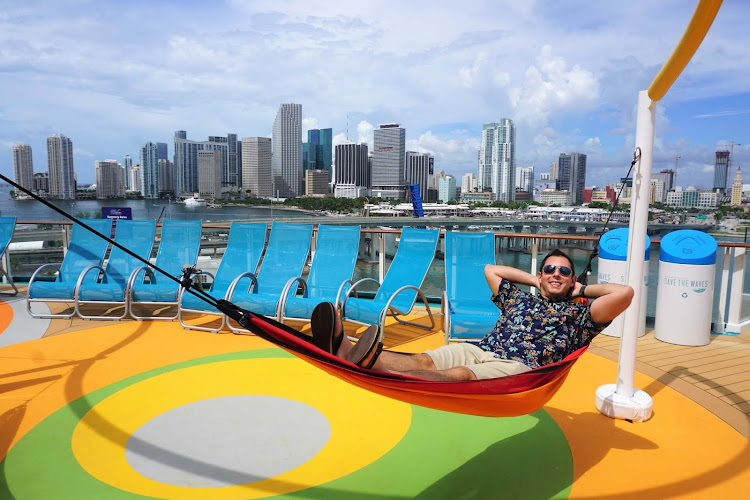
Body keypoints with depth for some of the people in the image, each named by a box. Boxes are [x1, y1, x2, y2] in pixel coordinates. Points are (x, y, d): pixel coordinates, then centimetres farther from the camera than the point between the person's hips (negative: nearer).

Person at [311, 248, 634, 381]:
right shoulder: (519, 299, 32)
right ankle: (347, 352, -50)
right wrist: (535, 281, 41)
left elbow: (625, 293, 7)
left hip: (518, 365, -5)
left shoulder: (578, 315, 20)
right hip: (479, 349, 5)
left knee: (458, 376, -35)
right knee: (423, 361, -25)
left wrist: (584, 290, 22)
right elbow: (490, 268, 41)